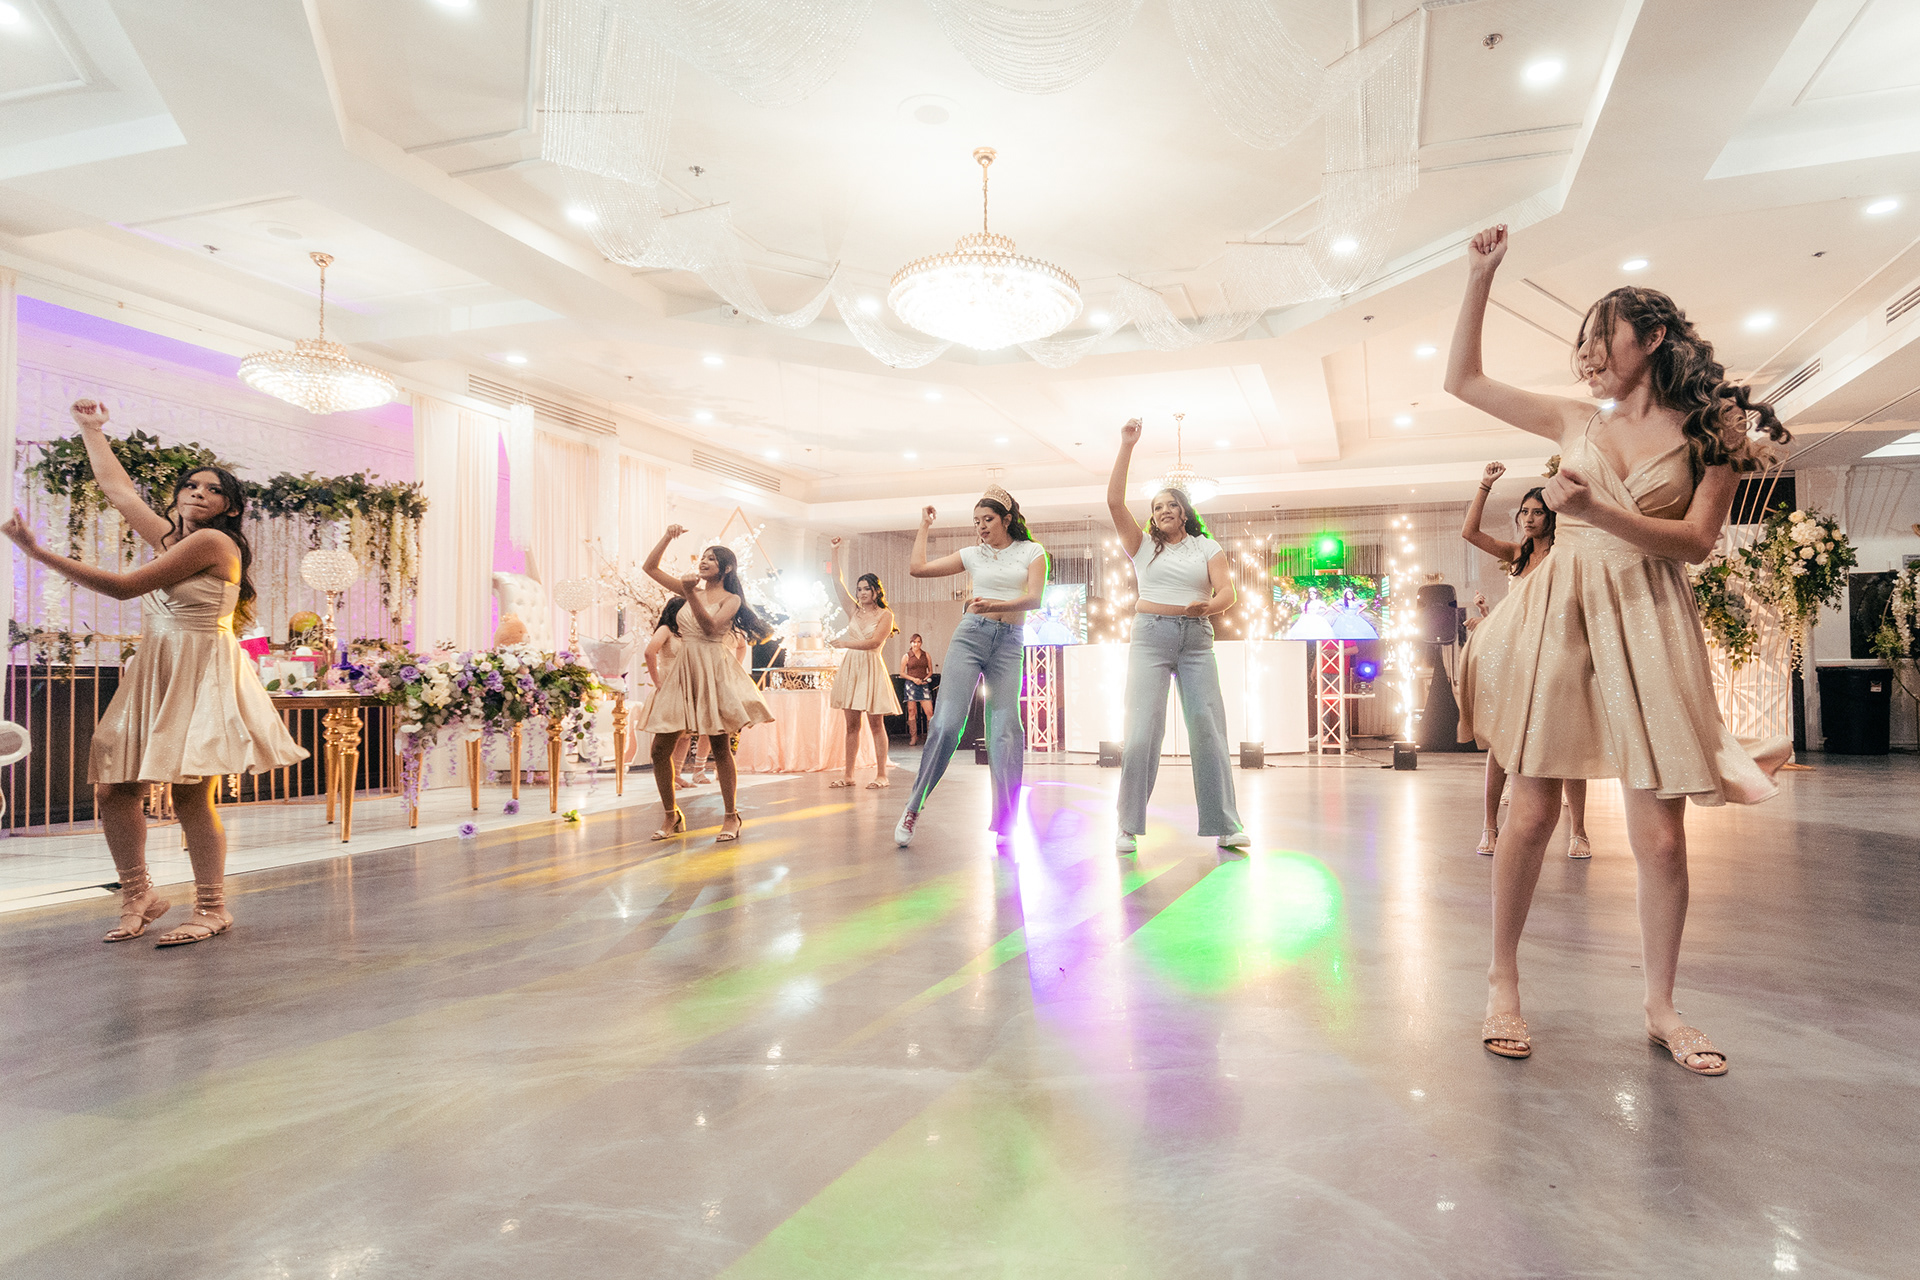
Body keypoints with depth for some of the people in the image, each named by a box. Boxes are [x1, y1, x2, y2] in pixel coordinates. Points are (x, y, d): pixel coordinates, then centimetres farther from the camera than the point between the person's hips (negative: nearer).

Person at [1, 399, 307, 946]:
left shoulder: (213, 541, -10)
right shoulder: (168, 535, 15)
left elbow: (124, 586, -13)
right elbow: (115, 484, 29)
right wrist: (91, 428, 39)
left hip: (202, 676, -8)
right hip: (154, 674, 8)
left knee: (190, 794, -8)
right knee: (111, 786, 4)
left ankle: (212, 909, 3)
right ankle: (138, 895, 18)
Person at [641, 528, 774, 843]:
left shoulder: (731, 599, 1)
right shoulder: (691, 589, 14)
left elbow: (711, 627, -15)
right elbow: (650, 568, 15)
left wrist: (691, 594, -20)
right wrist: (668, 537, 6)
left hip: (715, 672, -5)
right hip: (684, 672, 5)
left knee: (720, 747, -1)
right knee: (659, 749, -1)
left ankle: (731, 816, 12)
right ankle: (672, 816, 14)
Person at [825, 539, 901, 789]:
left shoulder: (885, 615, -1)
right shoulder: (854, 610, 12)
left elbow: (874, 641, -13)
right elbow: (838, 581, 10)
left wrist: (846, 643, -11)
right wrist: (836, 552, 6)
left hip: (871, 669, -4)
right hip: (850, 668, 4)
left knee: (876, 723, -3)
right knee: (851, 724, 5)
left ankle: (881, 775, 0)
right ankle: (848, 775, 8)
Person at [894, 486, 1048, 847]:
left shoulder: (1031, 551, 8)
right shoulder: (973, 554, 13)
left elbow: (1034, 598, -6)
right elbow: (918, 568, 11)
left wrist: (994, 605, -21)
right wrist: (924, 525, 17)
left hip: (1010, 644, -1)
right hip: (971, 634, 1)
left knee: (1005, 731, -6)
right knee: (946, 723, -10)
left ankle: (1006, 825, 1)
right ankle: (912, 809, 0)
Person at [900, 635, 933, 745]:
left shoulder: (927, 655, 9)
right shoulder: (906, 656, 4)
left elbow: (930, 671, 15)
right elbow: (902, 673, 4)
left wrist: (926, 678, -5)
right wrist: (913, 679, -9)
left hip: (924, 685, 1)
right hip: (911, 685, -1)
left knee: (929, 711, -8)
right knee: (911, 711, 1)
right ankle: (913, 737, 7)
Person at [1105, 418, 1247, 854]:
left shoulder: (1208, 548, 13)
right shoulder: (1143, 546, 13)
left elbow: (1227, 594, 0)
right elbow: (1114, 501, 2)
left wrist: (1206, 606, -23)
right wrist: (1127, 446, 0)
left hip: (1196, 641, 1)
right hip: (1150, 637, -1)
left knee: (1208, 728, -4)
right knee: (1142, 730, -9)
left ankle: (1224, 825, 0)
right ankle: (1129, 826, -3)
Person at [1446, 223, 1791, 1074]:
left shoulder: (1710, 431, 6)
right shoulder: (1575, 423, 12)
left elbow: (1696, 541, -5)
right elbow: (1462, 379, 14)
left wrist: (1597, 510, -18)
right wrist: (1481, 277, 11)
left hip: (1647, 625, -1)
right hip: (1557, 615, 1)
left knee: (1661, 836, -2)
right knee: (1532, 813, 1)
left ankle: (1661, 1007, 17)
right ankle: (1503, 981, 15)